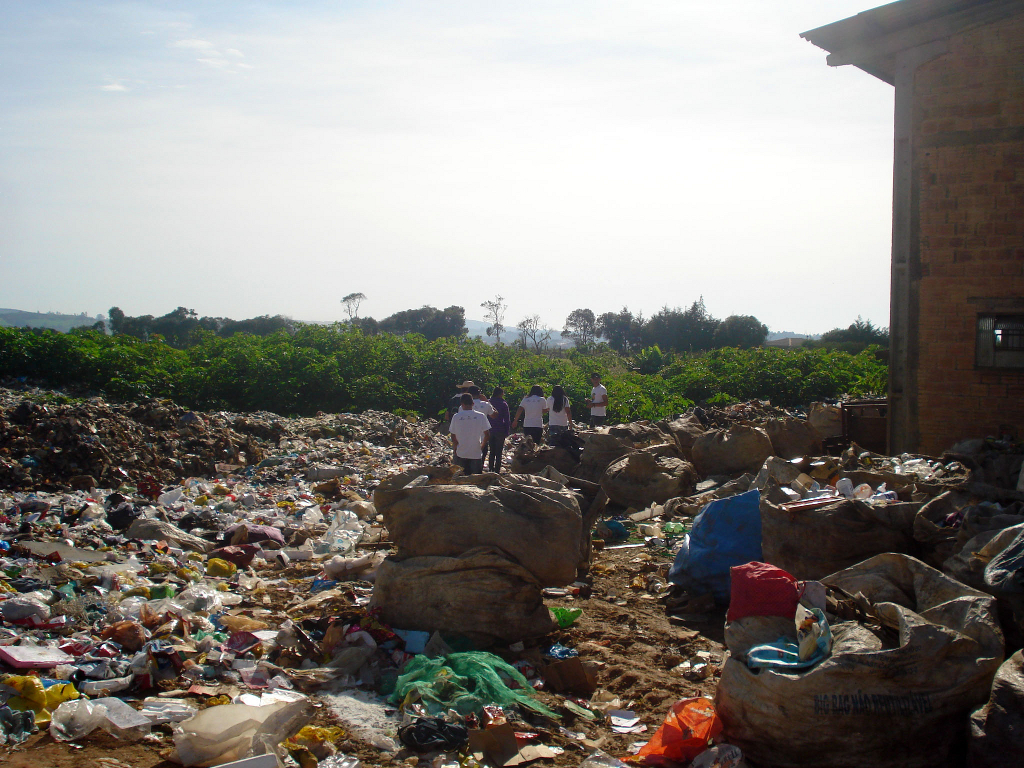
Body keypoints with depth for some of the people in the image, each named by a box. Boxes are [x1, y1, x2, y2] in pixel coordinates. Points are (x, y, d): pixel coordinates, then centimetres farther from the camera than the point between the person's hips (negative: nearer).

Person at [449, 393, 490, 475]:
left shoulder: (456, 417, -6)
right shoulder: (481, 416, -6)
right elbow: (487, 434, -4)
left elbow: (453, 436, -1)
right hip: (476, 454, 0)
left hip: (461, 454, 0)